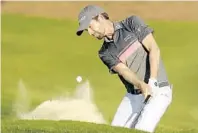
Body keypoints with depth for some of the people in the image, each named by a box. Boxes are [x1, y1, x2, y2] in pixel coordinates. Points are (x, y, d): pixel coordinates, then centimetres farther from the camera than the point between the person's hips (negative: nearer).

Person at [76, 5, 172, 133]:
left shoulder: (132, 23, -4)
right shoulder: (105, 53, 6)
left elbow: (154, 49, -13)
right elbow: (124, 71, -11)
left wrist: (152, 82, -26)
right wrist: (142, 85, -32)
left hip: (158, 91, -5)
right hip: (133, 96, 5)